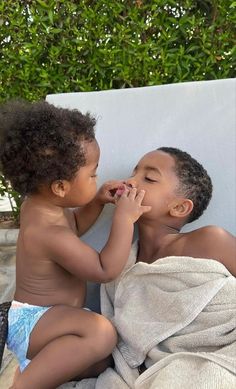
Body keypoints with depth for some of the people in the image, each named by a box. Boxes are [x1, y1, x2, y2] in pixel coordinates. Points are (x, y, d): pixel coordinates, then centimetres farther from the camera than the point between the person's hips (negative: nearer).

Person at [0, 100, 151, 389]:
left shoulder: (36, 204, 1)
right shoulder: (50, 234, -30)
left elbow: (74, 226, 20)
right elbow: (106, 270, -25)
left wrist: (98, 201, 3)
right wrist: (124, 218, -22)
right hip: (32, 321, -11)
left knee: (98, 363, 13)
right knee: (101, 333, -36)